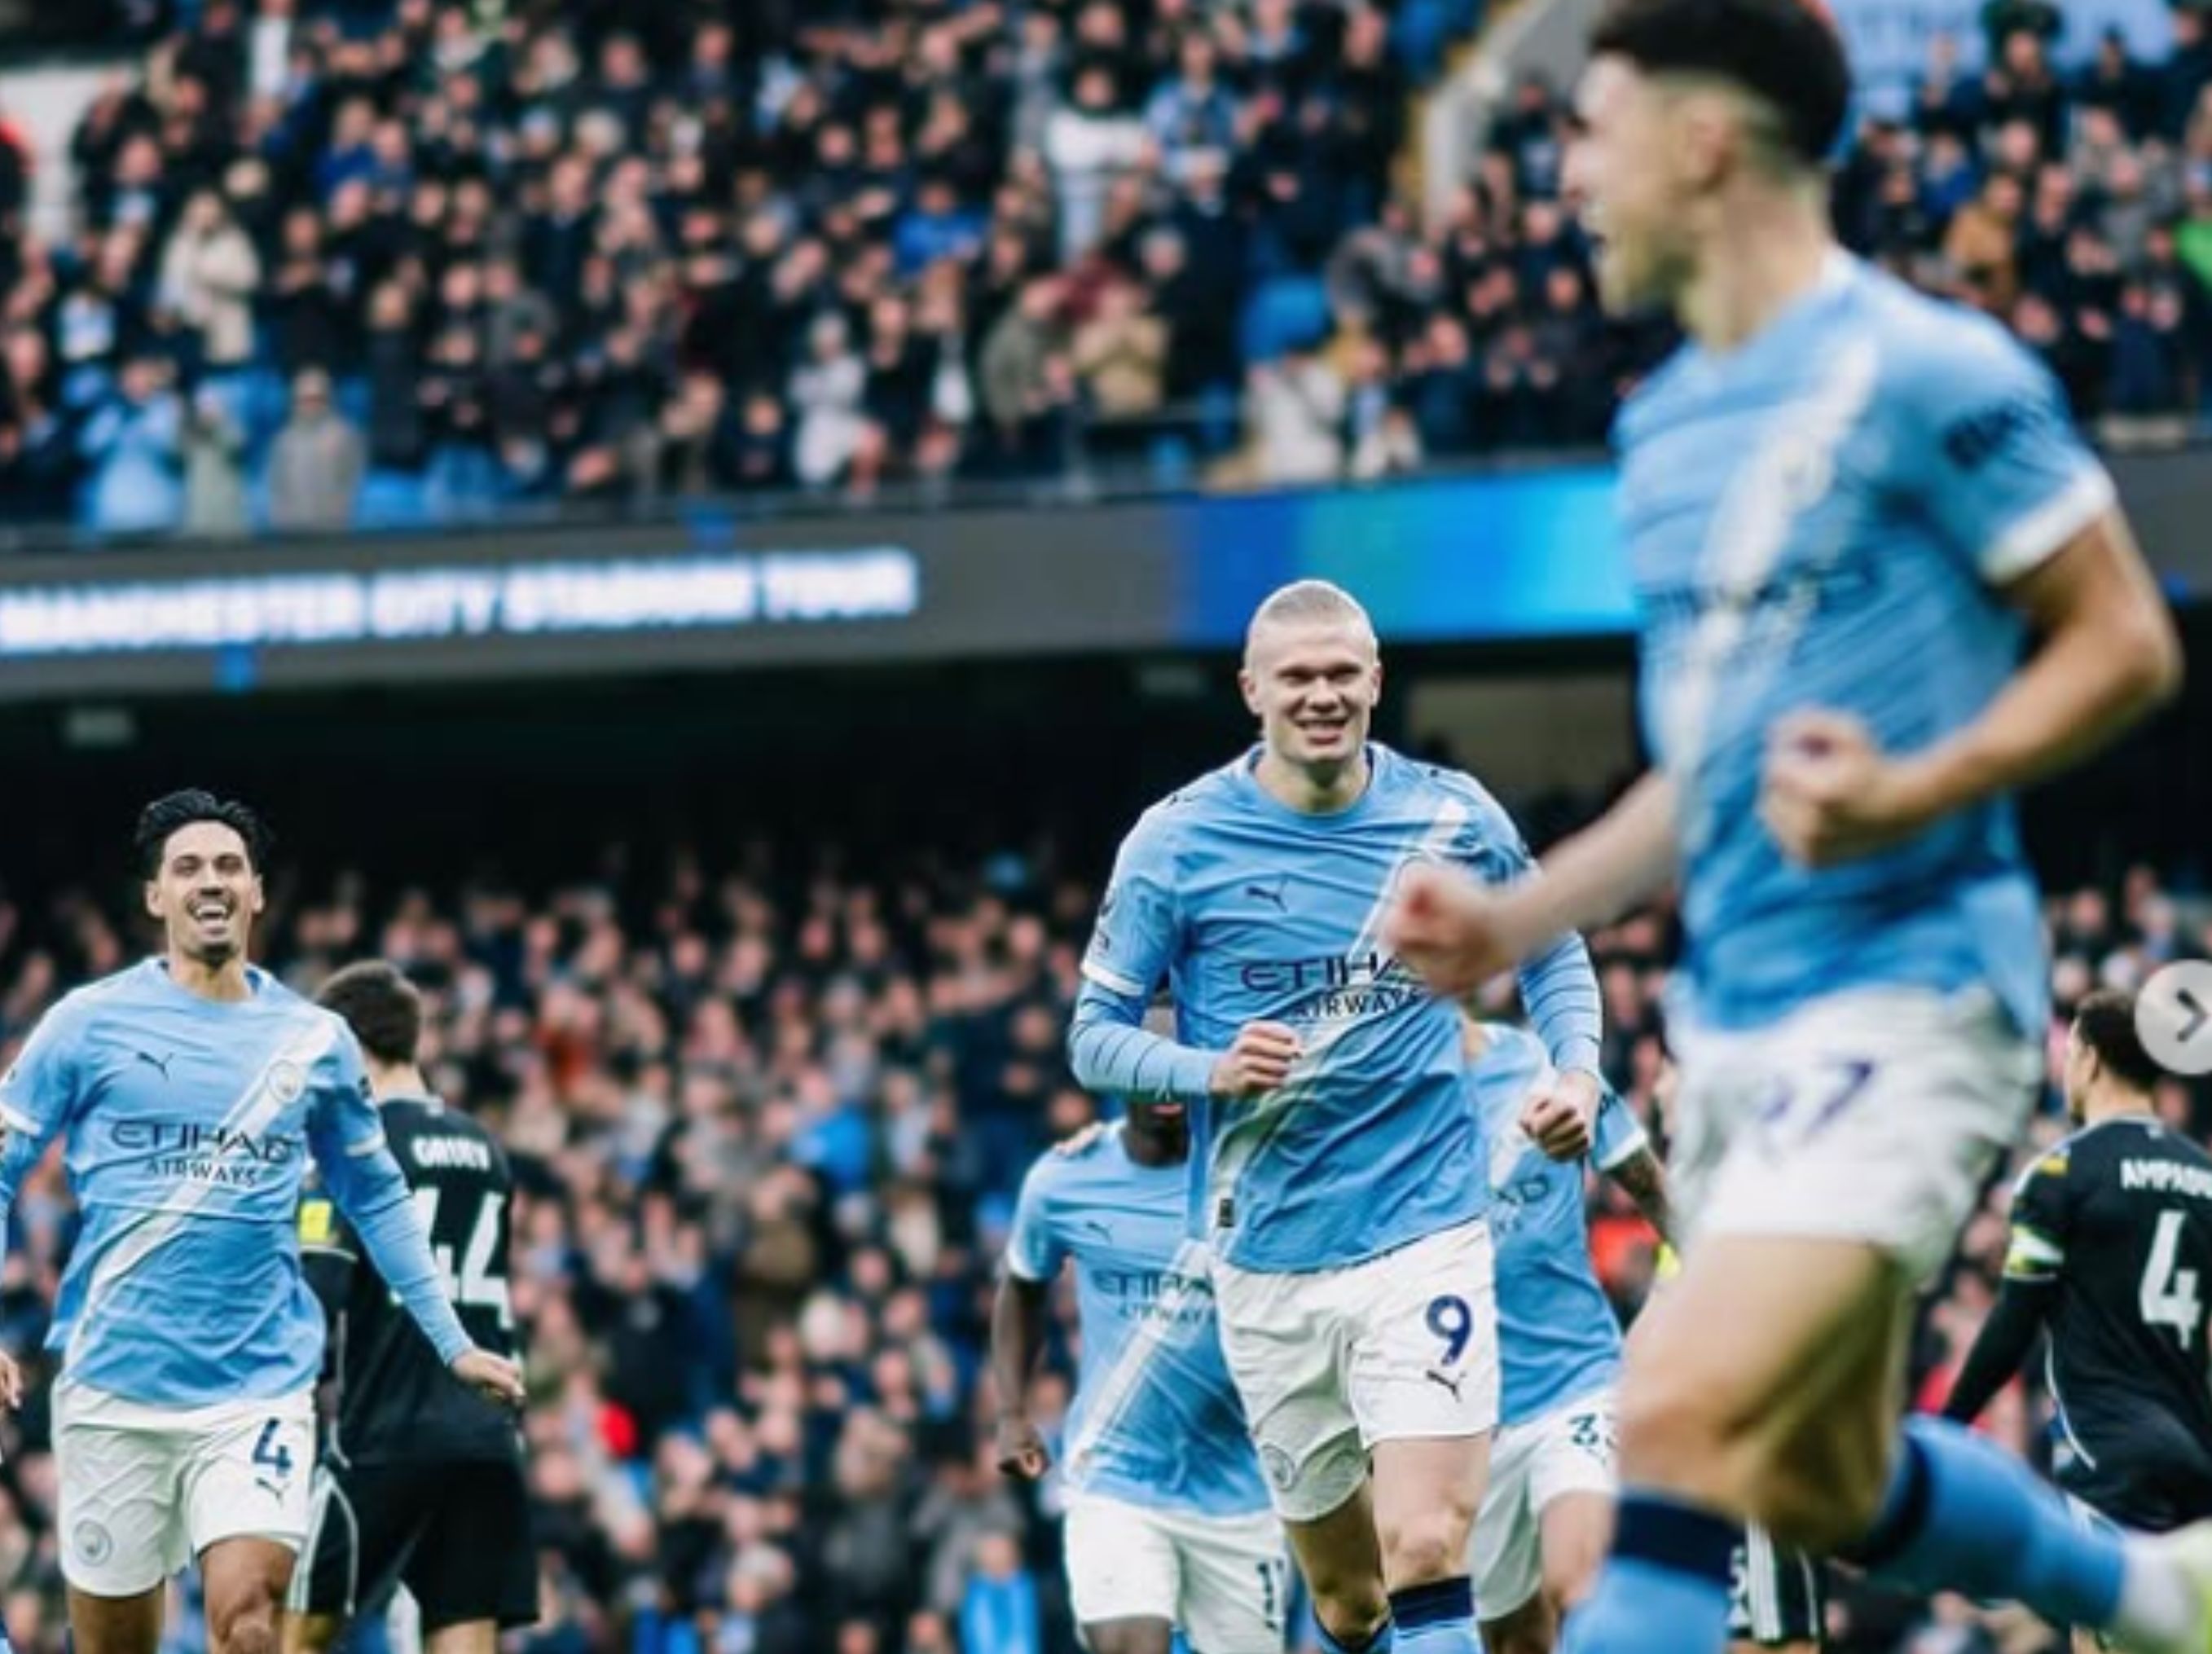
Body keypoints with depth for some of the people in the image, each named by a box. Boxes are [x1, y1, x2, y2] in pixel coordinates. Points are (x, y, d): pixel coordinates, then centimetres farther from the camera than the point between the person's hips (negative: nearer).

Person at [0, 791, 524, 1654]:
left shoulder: (315, 1041, 8)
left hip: (260, 1386, 0)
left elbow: (378, 1200, 20)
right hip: (114, 1388, 0)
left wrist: (453, 1344, 19)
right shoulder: (89, 1022, 2)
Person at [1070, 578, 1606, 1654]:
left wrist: (1577, 1069, -3)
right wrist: (1211, 1068, -19)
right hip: (1268, 1258, 1)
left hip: (1424, 1233, -1)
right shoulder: (1176, 843, -3)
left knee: (1425, 1554, -17)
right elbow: (1095, 1036, 1)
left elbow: (1552, 956, 17)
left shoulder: (1453, 817, 1)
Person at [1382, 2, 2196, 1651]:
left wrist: (1911, 797, -24)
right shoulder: (1668, 422, 14)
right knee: (1819, 1480, 17)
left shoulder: (1921, 375, -12)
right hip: (1736, 1007, 9)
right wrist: (1514, 921, 13)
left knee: (1681, 1419, -22)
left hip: (1904, 987, -9)